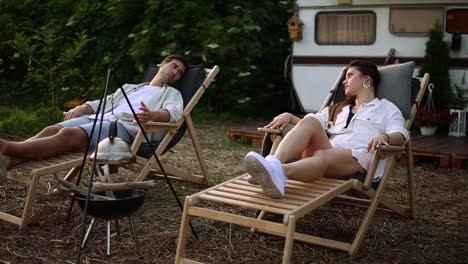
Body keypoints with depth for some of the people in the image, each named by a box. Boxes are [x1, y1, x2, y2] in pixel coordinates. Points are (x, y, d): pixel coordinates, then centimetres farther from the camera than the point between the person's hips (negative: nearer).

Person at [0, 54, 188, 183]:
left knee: (69, 134, -32)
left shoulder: (172, 93, 21)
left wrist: (153, 115, -26)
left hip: (126, 126, -6)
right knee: (52, 130, -24)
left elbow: (174, 112, -2)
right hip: (99, 118, 6)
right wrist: (82, 108, 6)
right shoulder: (130, 87, 38)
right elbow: (104, 102, 29)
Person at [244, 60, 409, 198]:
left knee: (323, 156, -39)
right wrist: (289, 116, 8)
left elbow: (400, 135, 3)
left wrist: (384, 137, -21)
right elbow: (310, 124, 30)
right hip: (330, 153, 4)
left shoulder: (386, 108, 22)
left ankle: (278, 172, -70)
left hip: (361, 159, -4)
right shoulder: (338, 109, 39)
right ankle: (273, 164, -53)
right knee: (309, 121, -25)